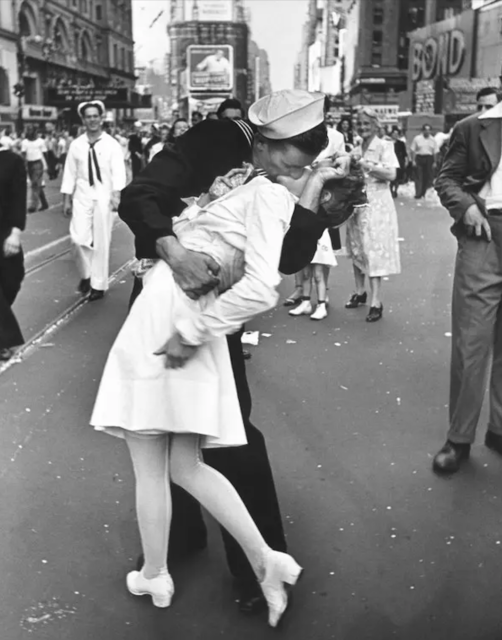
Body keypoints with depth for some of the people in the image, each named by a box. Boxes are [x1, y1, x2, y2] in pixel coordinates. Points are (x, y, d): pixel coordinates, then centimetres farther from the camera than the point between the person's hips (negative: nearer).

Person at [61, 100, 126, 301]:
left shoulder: (112, 144, -2)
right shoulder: (76, 145, 5)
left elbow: (118, 172, -11)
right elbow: (70, 173, 7)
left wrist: (116, 194, -25)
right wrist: (66, 199, 5)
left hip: (103, 196, -2)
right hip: (82, 196, 2)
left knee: (101, 242, 3)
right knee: (79, 238, -9)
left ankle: (99, 284, 15)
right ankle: (85, 274, 18)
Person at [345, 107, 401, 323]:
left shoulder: (384, 146, -3)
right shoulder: (355, 150, 13)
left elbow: (391, 175, -15)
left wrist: (367, 165, -19)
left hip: (376, 204, -6)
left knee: (374, 250, -9)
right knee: (356, 248, 10)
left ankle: (376, 301, -8)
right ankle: (359, 291, 24)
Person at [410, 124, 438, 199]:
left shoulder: (432, 140, 9)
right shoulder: (417, 138, 1)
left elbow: (435, 152, 9)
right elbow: (412, 150, 0)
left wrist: (434, 162, 3)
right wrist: (413, 160, -6)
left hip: (429, 159, 3)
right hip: (419, 158, -3)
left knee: (428, 177, 2)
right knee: (418, 177, -6)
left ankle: (424, 193, 12)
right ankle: (418, 194, -5)